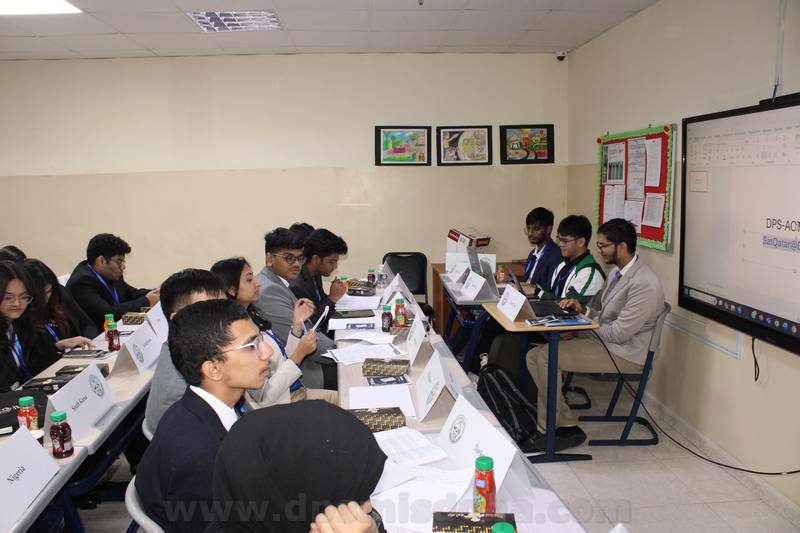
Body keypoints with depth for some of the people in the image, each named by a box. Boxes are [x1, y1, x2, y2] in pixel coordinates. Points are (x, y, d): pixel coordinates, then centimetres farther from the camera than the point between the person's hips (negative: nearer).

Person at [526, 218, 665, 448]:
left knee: (545, 356, -20)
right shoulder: (618, 272, 12)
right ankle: (564, 423, -4)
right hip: (604, 340, 10)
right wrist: (583, 309, 1)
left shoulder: (644, 284, -20)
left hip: (623, 354, -10)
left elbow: (620, 332, -22)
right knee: (535, 355, -5)